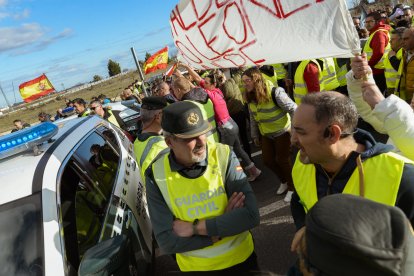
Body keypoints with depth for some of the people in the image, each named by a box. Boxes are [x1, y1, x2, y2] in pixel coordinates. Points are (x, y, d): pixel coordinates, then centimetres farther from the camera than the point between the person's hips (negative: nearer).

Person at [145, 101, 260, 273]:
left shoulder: (224, 156, -19)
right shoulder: (157, 174, -17)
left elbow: (251, 216, -24)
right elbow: (166, 242, -18)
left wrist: (194, 227, -24)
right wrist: (224, 223, -22)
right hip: (194, 267, 0)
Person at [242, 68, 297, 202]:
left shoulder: (274, 93, -25)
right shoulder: (250, 99, -4)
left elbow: (293, 109, -20)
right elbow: (253, 119, 8)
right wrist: (255, 136, 12)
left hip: (282, 132, -6)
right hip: (266, 135, 6)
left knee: (282, 160, -3)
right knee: (267, 160, 7)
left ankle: (292, 187, 22)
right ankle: (284, 181, 35)